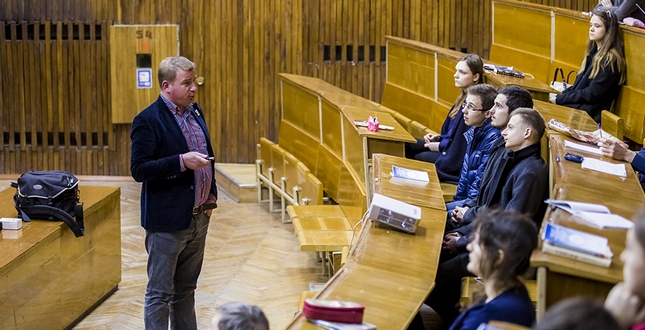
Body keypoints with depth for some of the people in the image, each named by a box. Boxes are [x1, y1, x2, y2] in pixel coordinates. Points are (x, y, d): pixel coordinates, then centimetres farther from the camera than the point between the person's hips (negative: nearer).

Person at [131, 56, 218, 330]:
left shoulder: (195, 112, 9)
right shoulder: (148, 120, -14)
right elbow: (139, 170, -19)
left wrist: (211, 194, 12)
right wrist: (182, 162, -25)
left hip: (198, 217, 8)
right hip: (167, 221, -7)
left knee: (186, 290, 17)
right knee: (160, 294, 2)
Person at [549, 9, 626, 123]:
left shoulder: (610, 59, -13)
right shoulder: (594, 53, 15)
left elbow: (592, 94, -16)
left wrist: (560, 99, -11)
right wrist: (560, 95, 1)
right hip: (578, 105, 8)